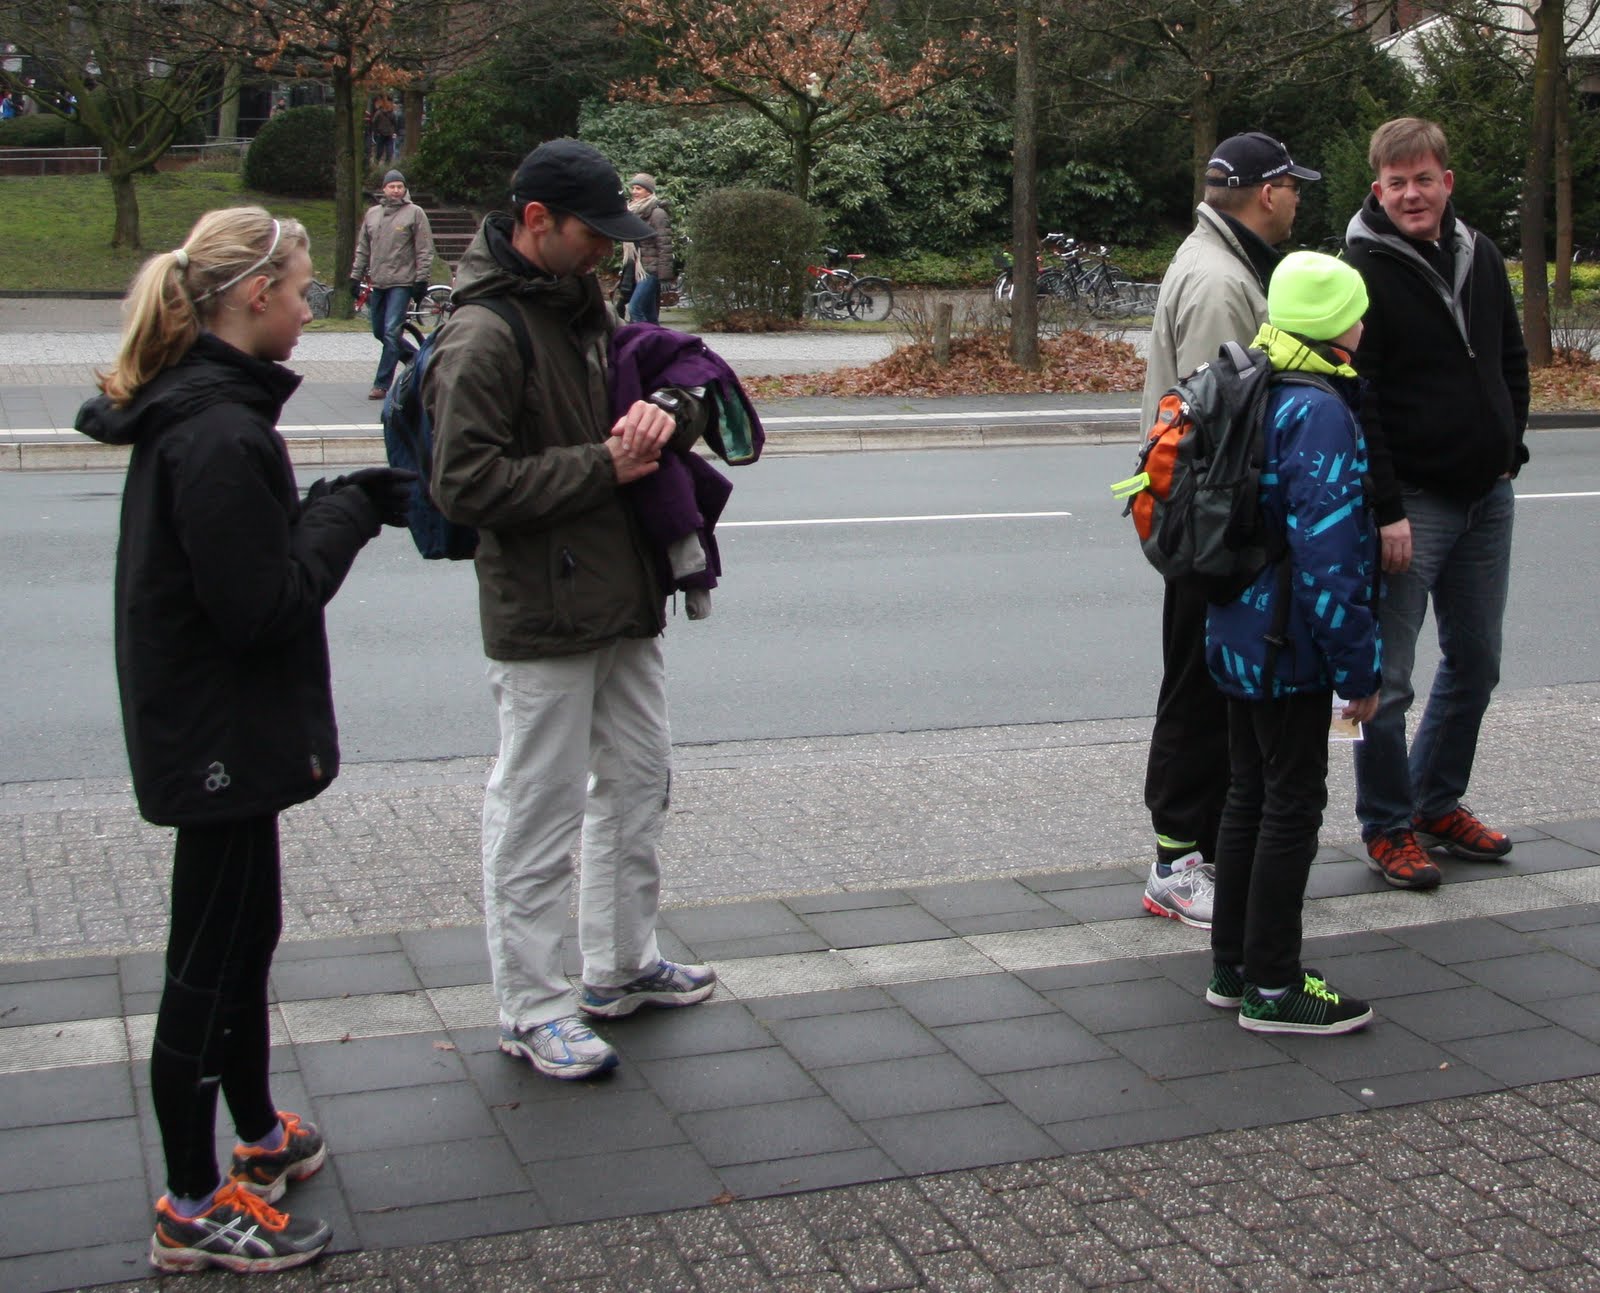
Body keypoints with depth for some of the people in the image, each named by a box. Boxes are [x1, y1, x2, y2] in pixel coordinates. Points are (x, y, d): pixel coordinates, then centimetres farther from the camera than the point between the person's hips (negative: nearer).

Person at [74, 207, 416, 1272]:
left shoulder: (192, 411, 8)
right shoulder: (219, 434, -24)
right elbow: (264, 602, -25)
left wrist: (344, 504, 1)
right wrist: (351, 508, -14)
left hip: (217, 731, 10)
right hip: (222, 738, -10)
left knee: (242, 936, 22)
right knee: (211, 962, 1)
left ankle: (260, 1136, 40)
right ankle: (194, 1212, 15)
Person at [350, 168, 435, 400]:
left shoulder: (415, 213, -2)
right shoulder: (372, 213, 13)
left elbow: (425, 250, -5)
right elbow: (363, 248, 18)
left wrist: (421, 280, -11)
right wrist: (355, 276, 14)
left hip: (402, 283, -6)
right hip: (378, 283, 6)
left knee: (391, 333, -12)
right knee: (379, 332, 11)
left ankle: (382, 384, -9)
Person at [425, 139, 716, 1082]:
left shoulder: (590, 308, 11)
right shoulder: (485, 336, -16)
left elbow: (676, 373, 19)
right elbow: (467, 483, -22)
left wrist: (668, 409, -6)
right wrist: (604, 466, -19)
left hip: (626, 603, 9)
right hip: (543, 621, -9)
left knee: (638, 786, 19)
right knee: (539, 813, 0)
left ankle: (623, 967, 36)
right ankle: (532, 1010, 13)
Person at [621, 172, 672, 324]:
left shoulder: (657, 213, -9)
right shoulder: (632, 211, 15)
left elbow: (665, 246, -14)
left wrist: (664, 276, -18)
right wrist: (626, 270, 20)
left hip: (650, 270, -8)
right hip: (635, 270, 8)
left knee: (635, 309, -18)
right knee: (649, 315, 9)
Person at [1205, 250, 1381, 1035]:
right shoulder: (1320, 412, -20)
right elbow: (1327, 553, -24)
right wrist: (1358, 670, -17)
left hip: (1239, 636, 9)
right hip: (1290, 645, -9)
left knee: (1249, 794, 17)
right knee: (1293, 803, 1)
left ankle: (1232, 966, 27)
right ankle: (1272, 988, 10)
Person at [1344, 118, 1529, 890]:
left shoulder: (1480, 259, 9)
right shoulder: (1363, 273, -12)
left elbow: (1512, 360, 21)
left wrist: (1509, 448, 9)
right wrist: (1385, 509, -20)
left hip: (1487, 498, 7)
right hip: (1411, 501, -7)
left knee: (1475, 663, 15)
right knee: (1387, 679, -1)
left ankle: (1438, 804, 30)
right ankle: (1388, 827, 14)